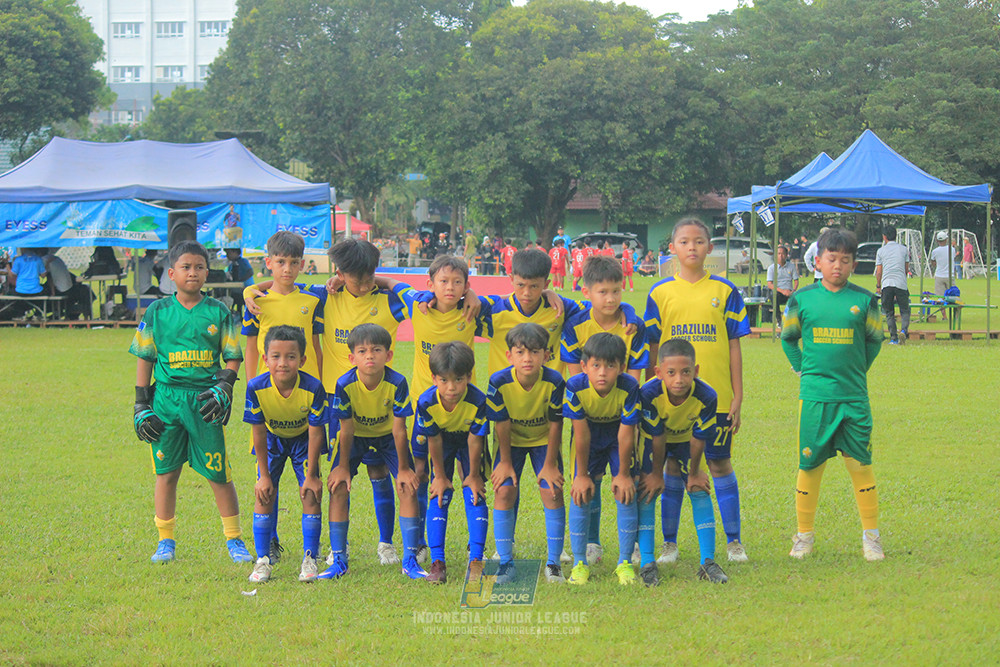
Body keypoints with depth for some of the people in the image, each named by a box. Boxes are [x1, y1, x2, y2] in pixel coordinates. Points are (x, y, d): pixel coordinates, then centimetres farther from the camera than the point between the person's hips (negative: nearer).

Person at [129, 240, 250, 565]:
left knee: (218, 473, 0)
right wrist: (141, 406, 4)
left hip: (204, 400, -1)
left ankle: (234, 539, 12)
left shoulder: (219, 313, 5)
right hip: (166, 397, 1)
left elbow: (232, 359, 7)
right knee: (166, 472, 5)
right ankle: (165, 541, 16)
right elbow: (145, 360, 9)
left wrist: (222, 390, -9)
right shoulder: (157, 312, 6)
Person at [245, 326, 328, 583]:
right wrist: (264, 475, -12)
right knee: (264, 493, -8)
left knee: (311, 494, -9)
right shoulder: (257, 388, -29)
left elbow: (315, 434, -21)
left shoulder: (313, 388, -32)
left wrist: (311, 474, -15)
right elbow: (258, 433, -17)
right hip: (272, 439, 1)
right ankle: (262, 560, 1)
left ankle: (309, 559, 1)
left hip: (303, 439, -1)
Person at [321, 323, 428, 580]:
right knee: (338, 487, -15)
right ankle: (339, 561, -5)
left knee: (408, 487, -14)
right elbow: (347, 429, -17)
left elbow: (399, 428, -20)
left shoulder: (397, 383, -28)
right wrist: (343, 466, -10)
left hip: (387, 436, 0)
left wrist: (403, 467, -14)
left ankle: (410, 559, -4)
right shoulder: (345, 385, -28)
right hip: (356, 436, 0)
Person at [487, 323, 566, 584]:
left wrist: (550, 464, -11)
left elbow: (555, 424, -16)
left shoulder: (554, 382, -28)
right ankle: (505, 562, 0)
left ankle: (553, 563, 2)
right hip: (512, 440, 0)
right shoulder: (499, 382, -28)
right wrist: (505, 462, -8)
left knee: (552, 492, -10)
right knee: (504, 492, -11)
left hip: (543, 440, 0)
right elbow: (502, 424, -15)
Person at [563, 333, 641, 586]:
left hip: (618, 437, 0)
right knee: (582, 493, -7)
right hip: (589, 437, 0)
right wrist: (582, 474, -14)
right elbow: (582, 434, -21)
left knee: (625, 493, -8)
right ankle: (580, 563, 2)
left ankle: (624, 562, 2)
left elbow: (626, 434, -22)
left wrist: (624, 474, -13)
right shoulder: (575, 387, -31)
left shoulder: (629, 388, -32)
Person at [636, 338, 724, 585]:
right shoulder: (649, 394, -38)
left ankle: (707, 561, -4)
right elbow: (656, 438, -25)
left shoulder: (706, 397, -34)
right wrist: (657, 473, -14)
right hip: (653, 440, -1)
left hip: (686, 439, 1)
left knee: (699, 489, -7)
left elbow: (699, 439, -20)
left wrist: (694, 472, -8)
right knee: (647, 491, -11)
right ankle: (646, 562, -9)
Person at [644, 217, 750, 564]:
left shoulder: (724, 291, 3)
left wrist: (737, 396, 1)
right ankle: (669, 543, 15)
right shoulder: (660, 293, 3)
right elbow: (652, 349, 7)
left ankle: (733, 541, 16)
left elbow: (734, 347, 4)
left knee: (721, 464, 6)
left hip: (716, 396, 0)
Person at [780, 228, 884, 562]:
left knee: (861, 465, 2)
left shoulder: (864, 300, 2)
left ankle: (871, 536, 12)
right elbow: (788, 338, 17)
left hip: (854, 397, 0)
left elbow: (874, 340, 16)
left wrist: (858, 371, 12)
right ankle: (804, 536, 16)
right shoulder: (802, 299, 3)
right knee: (809, 465, 4)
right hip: (814, 396, 0)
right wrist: (801, 369, 11)